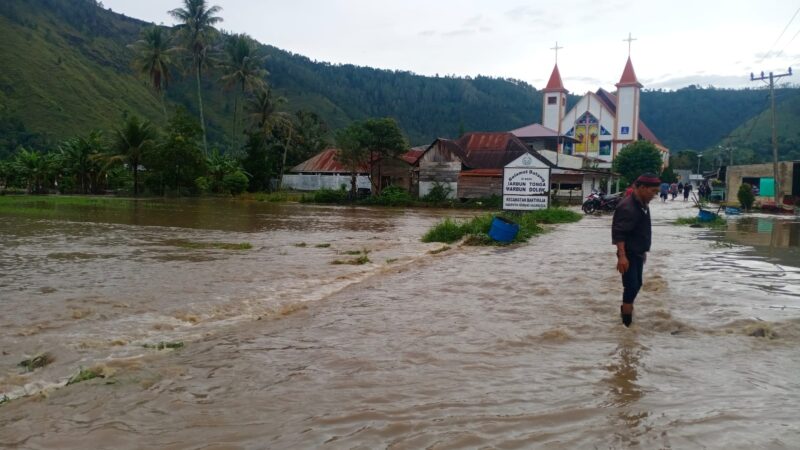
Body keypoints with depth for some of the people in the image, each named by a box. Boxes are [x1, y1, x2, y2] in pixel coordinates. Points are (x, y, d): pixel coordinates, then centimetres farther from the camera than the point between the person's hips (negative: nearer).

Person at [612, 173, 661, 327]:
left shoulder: (643, 205, 9)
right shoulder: (628, 207, -23)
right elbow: (619, 233, -27)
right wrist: (622, 256, -31)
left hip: (638, 253, 10)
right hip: (628, 254, -10)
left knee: (637, 284, 18)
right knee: (631, 286, -10)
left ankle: (626, 309, 35)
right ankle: (627, 320, -1)